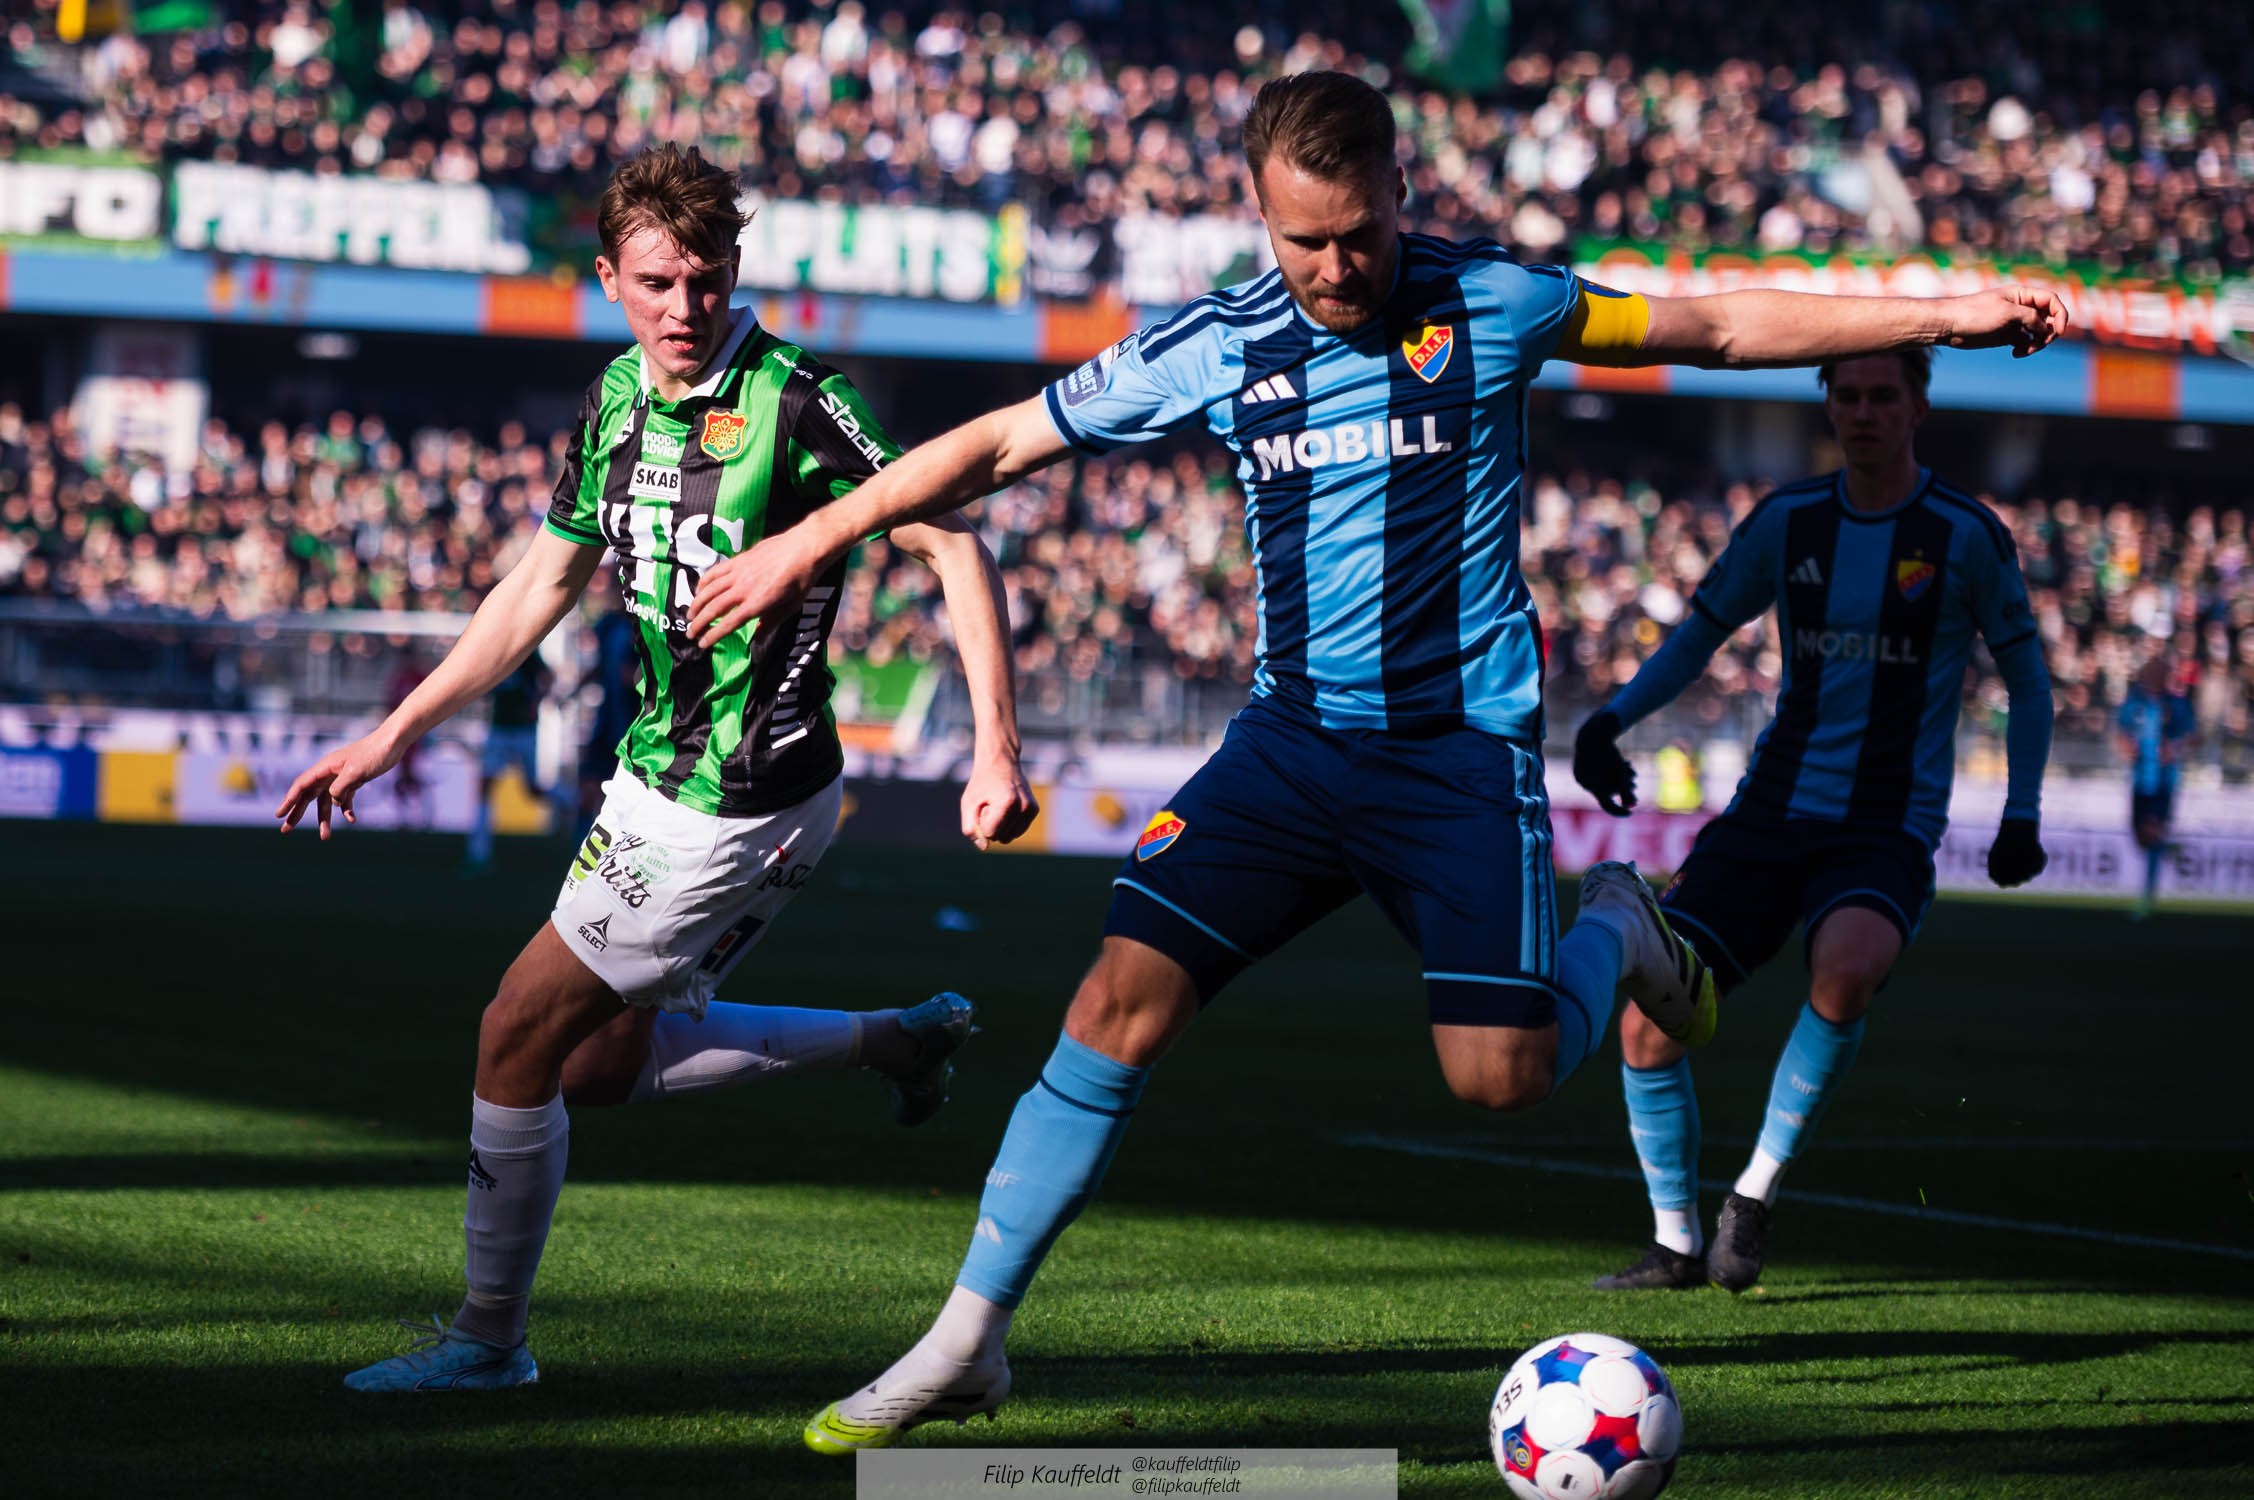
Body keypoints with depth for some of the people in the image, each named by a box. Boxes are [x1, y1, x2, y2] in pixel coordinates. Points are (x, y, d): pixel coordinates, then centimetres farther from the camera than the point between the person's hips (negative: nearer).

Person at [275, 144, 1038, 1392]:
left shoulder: (794, 403, -20)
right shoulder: (616, 402, 4)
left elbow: (954, 545, -19)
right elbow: (541, 588, 15)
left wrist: (995, 751, -26)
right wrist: (394, 736, 14)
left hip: (736, 808, -8)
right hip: (660, 773, 8)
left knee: (520, 1036, -2)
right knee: (603, 1064, 16)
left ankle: (487, 1338, 14)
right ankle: (892, 1040, 27)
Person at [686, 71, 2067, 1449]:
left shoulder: (1489, 303, -6)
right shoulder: (1215, 348, -1)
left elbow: (1722, 328, 3)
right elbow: (1000, 443, 8)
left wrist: (1944, 318, 0)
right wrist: (813, 540, 10)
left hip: (1464, 750, -2)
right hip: (1294, 739, 2)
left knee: (1502, 1076, -13)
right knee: (1119, 1009, -12)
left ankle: (1617, 933, 23)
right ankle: (968, 1342, -3)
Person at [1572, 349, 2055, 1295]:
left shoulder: (1962, 535, -3)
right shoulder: (1787, 521, 6)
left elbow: (2026, 676, 7)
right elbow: (1701, 632, 17)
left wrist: (2021, 815, 0)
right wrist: (1612, 718, 1)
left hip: (1888, 828, -4)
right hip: (1769, 813, 4)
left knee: (1846, 967, -36)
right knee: (1644, 1012, -9)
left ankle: (1756, 1192, -15)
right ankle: (1677, 1243, 11)